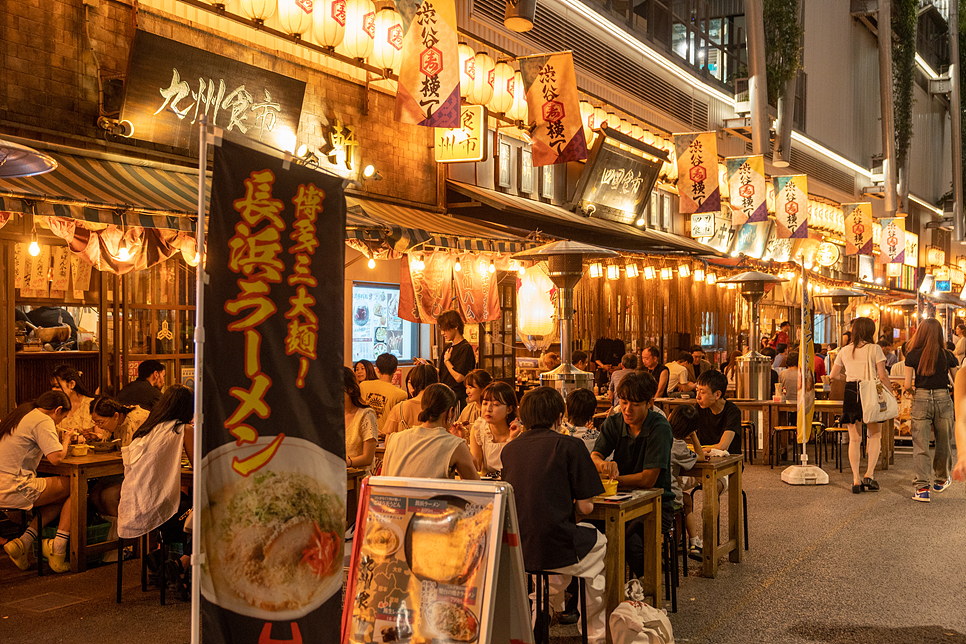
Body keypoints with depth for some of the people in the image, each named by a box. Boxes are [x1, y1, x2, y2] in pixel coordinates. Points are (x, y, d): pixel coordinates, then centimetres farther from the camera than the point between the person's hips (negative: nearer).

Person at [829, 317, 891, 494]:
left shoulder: (845, 350, 7)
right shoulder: (874, 349, -4)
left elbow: (833, 375, 13)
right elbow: (882, 375, -9)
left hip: (851, 393, 3)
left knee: (854, 438, 7)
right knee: (875, 435, 12)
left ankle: (856, 480, 3)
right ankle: (869, 474, 2)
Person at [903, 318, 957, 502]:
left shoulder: (912, 356, -4)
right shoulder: (948, 356, 0)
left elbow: (907, 385, -5)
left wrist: (909, 390, 17)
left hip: (921, 399, -1)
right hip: (943, 399, 2)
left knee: (920, 445, 2)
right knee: (942, 443, 19)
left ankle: (922, 487, -4)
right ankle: (940, 480, 38)